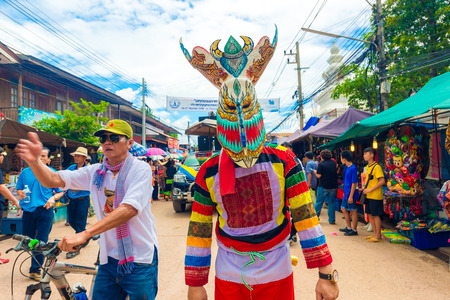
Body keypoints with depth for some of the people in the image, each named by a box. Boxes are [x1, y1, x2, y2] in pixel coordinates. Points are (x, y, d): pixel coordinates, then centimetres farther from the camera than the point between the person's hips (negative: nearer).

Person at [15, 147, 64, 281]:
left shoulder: (52, 173, 0)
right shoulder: (25, 172, 7)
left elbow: (61, 192, 3)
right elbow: (18, 189, 13)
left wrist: (53, 198, -16)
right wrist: (21, 193, -9)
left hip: (45, 210, -3)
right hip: (28, 210, 3)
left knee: (41, 241, -1)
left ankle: (35, 269, 14)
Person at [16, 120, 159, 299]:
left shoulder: (140, 169, -13)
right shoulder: (95, 172, 5)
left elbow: (129, 209, -26)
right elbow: (52, 180, 1)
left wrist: (85, 234, -32)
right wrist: (33, 161, -19)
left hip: (139, 262, -4)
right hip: (109, 259, 5)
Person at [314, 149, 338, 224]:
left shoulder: (321, 164, -12)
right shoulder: (334, 163, 5)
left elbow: (319, 176, -13)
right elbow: (336, 172, 16)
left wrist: (315, 172, 6)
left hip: (323, 187, -4)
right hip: (333, 186, 4)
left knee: (319, 202, 8)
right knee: (331, 203, 10)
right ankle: (332, 220, 13)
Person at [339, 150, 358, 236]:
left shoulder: (353, 168, -18)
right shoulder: (346, 167, 9)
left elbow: (354, 183, -19)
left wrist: (351, 196, -20)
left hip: (351, 194, -9)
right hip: (346, 192, 9)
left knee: (353, 211, 1)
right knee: (344, 209, 16)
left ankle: (354, 230, 13)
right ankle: (349, 227, 29)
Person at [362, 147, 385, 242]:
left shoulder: (377, 167, -15)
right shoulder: (368, 166, 12)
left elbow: (382, 181, -20)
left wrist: (370, 189, -20)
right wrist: (365, 188, 11)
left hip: (375, 196, -9)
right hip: (368, 196, 9)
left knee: (376, 215, 0)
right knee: (370, 214, 13)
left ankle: (378, 236, 12)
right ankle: (375, 233, 25)